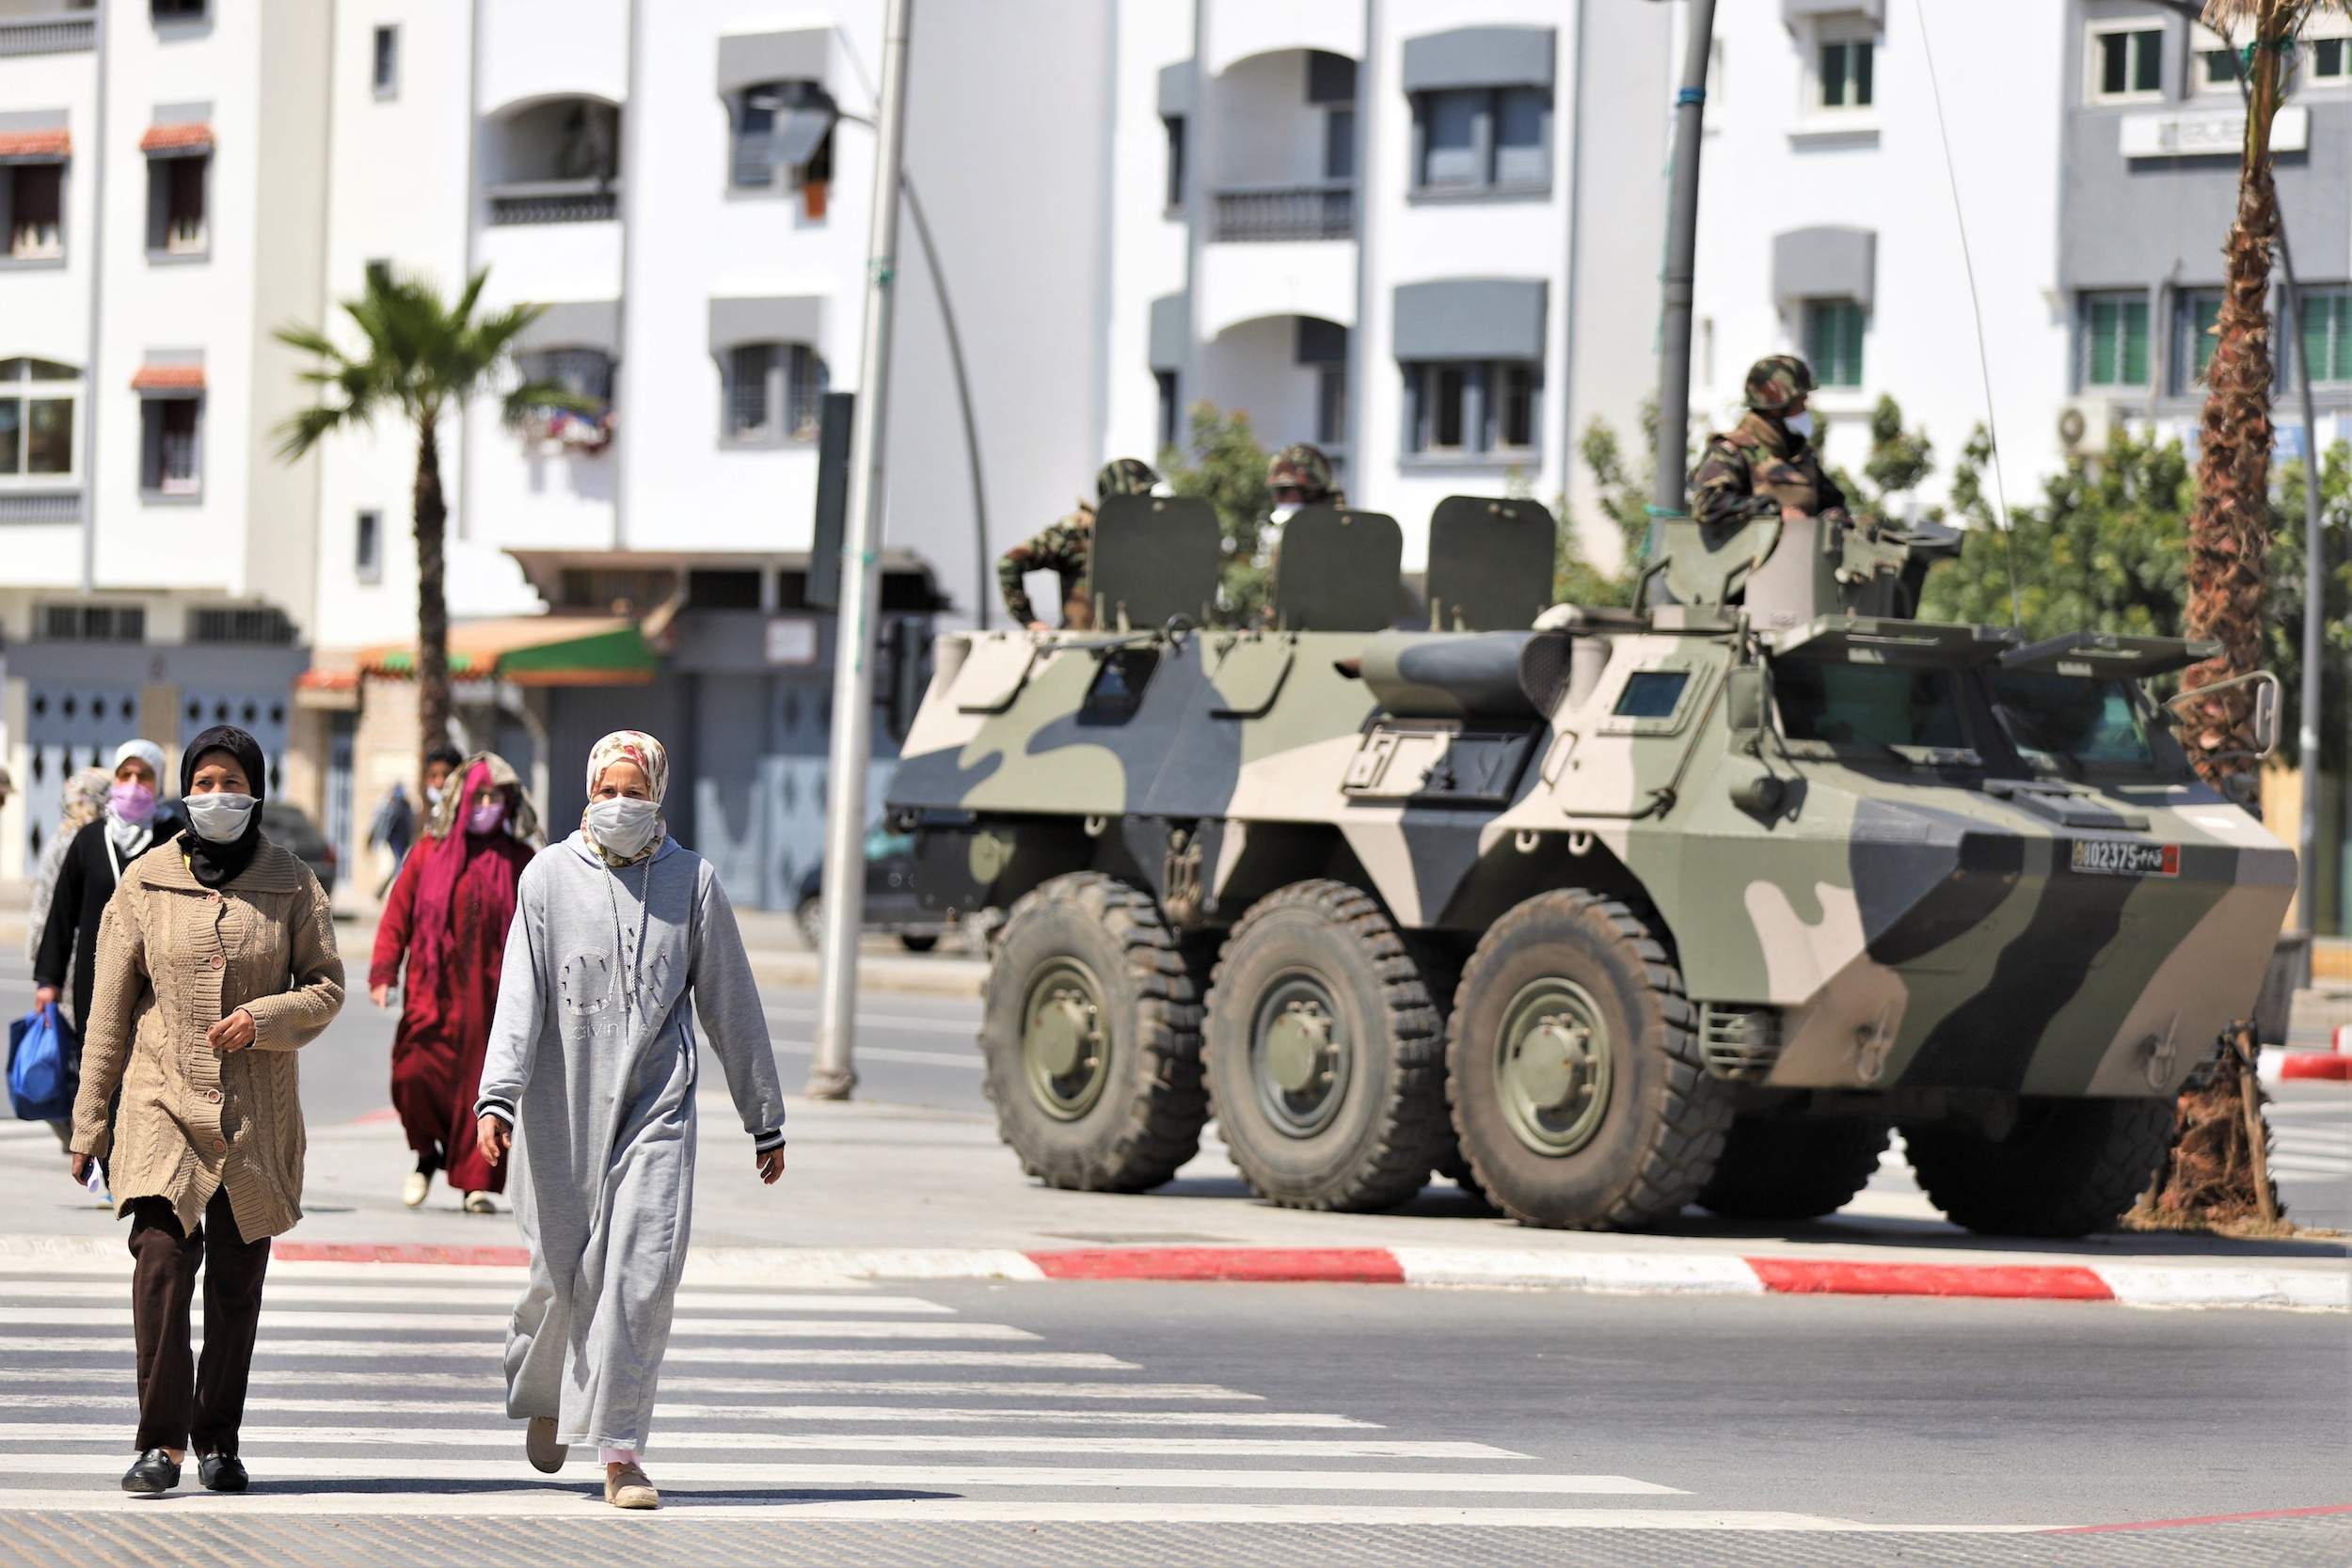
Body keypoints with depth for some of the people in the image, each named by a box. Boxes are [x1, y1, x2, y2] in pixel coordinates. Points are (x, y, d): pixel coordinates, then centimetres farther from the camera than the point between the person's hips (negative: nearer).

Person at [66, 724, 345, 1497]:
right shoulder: (145, 883, 3)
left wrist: (264, 1018, -13)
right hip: (163, 1100, -1)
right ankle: (162, 1441, -15)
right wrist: (89, 1116, 3)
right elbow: (110, 1006, 5)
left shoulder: (292, 885, 4)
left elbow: (326, 986, 7)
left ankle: (218, 1440, 18)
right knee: (161, 1258, -17)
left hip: (256, 1112, 1)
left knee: (237, 1278, 5)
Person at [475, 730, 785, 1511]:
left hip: (656, 1104, 0)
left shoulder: (691, 881, 6)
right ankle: (542, 1397, 36)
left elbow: (730, 1005, 12)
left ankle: (620, 1448, -8)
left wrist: (765, 1118, 14)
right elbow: (520, 994, -4)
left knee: (643, 1272, -12)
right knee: (562, 1274, 6)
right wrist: (497, 1096, -16)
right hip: (565, 1108, 0)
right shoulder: (550, 876, 3)